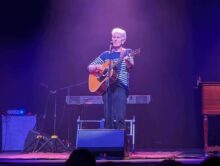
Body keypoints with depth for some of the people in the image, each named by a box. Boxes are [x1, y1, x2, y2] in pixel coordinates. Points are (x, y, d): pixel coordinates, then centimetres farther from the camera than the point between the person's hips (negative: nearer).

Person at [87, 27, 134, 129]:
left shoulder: (127, 52, 8)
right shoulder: (106, 54, 18)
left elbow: (130, 67, -12)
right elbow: (89, 68, 19)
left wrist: (128, 61, -36)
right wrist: (97, 67, -3)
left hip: (120, 87, -4)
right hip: (106, 87, 4)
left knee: (120, 117, -15)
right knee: (108, 118, -1)